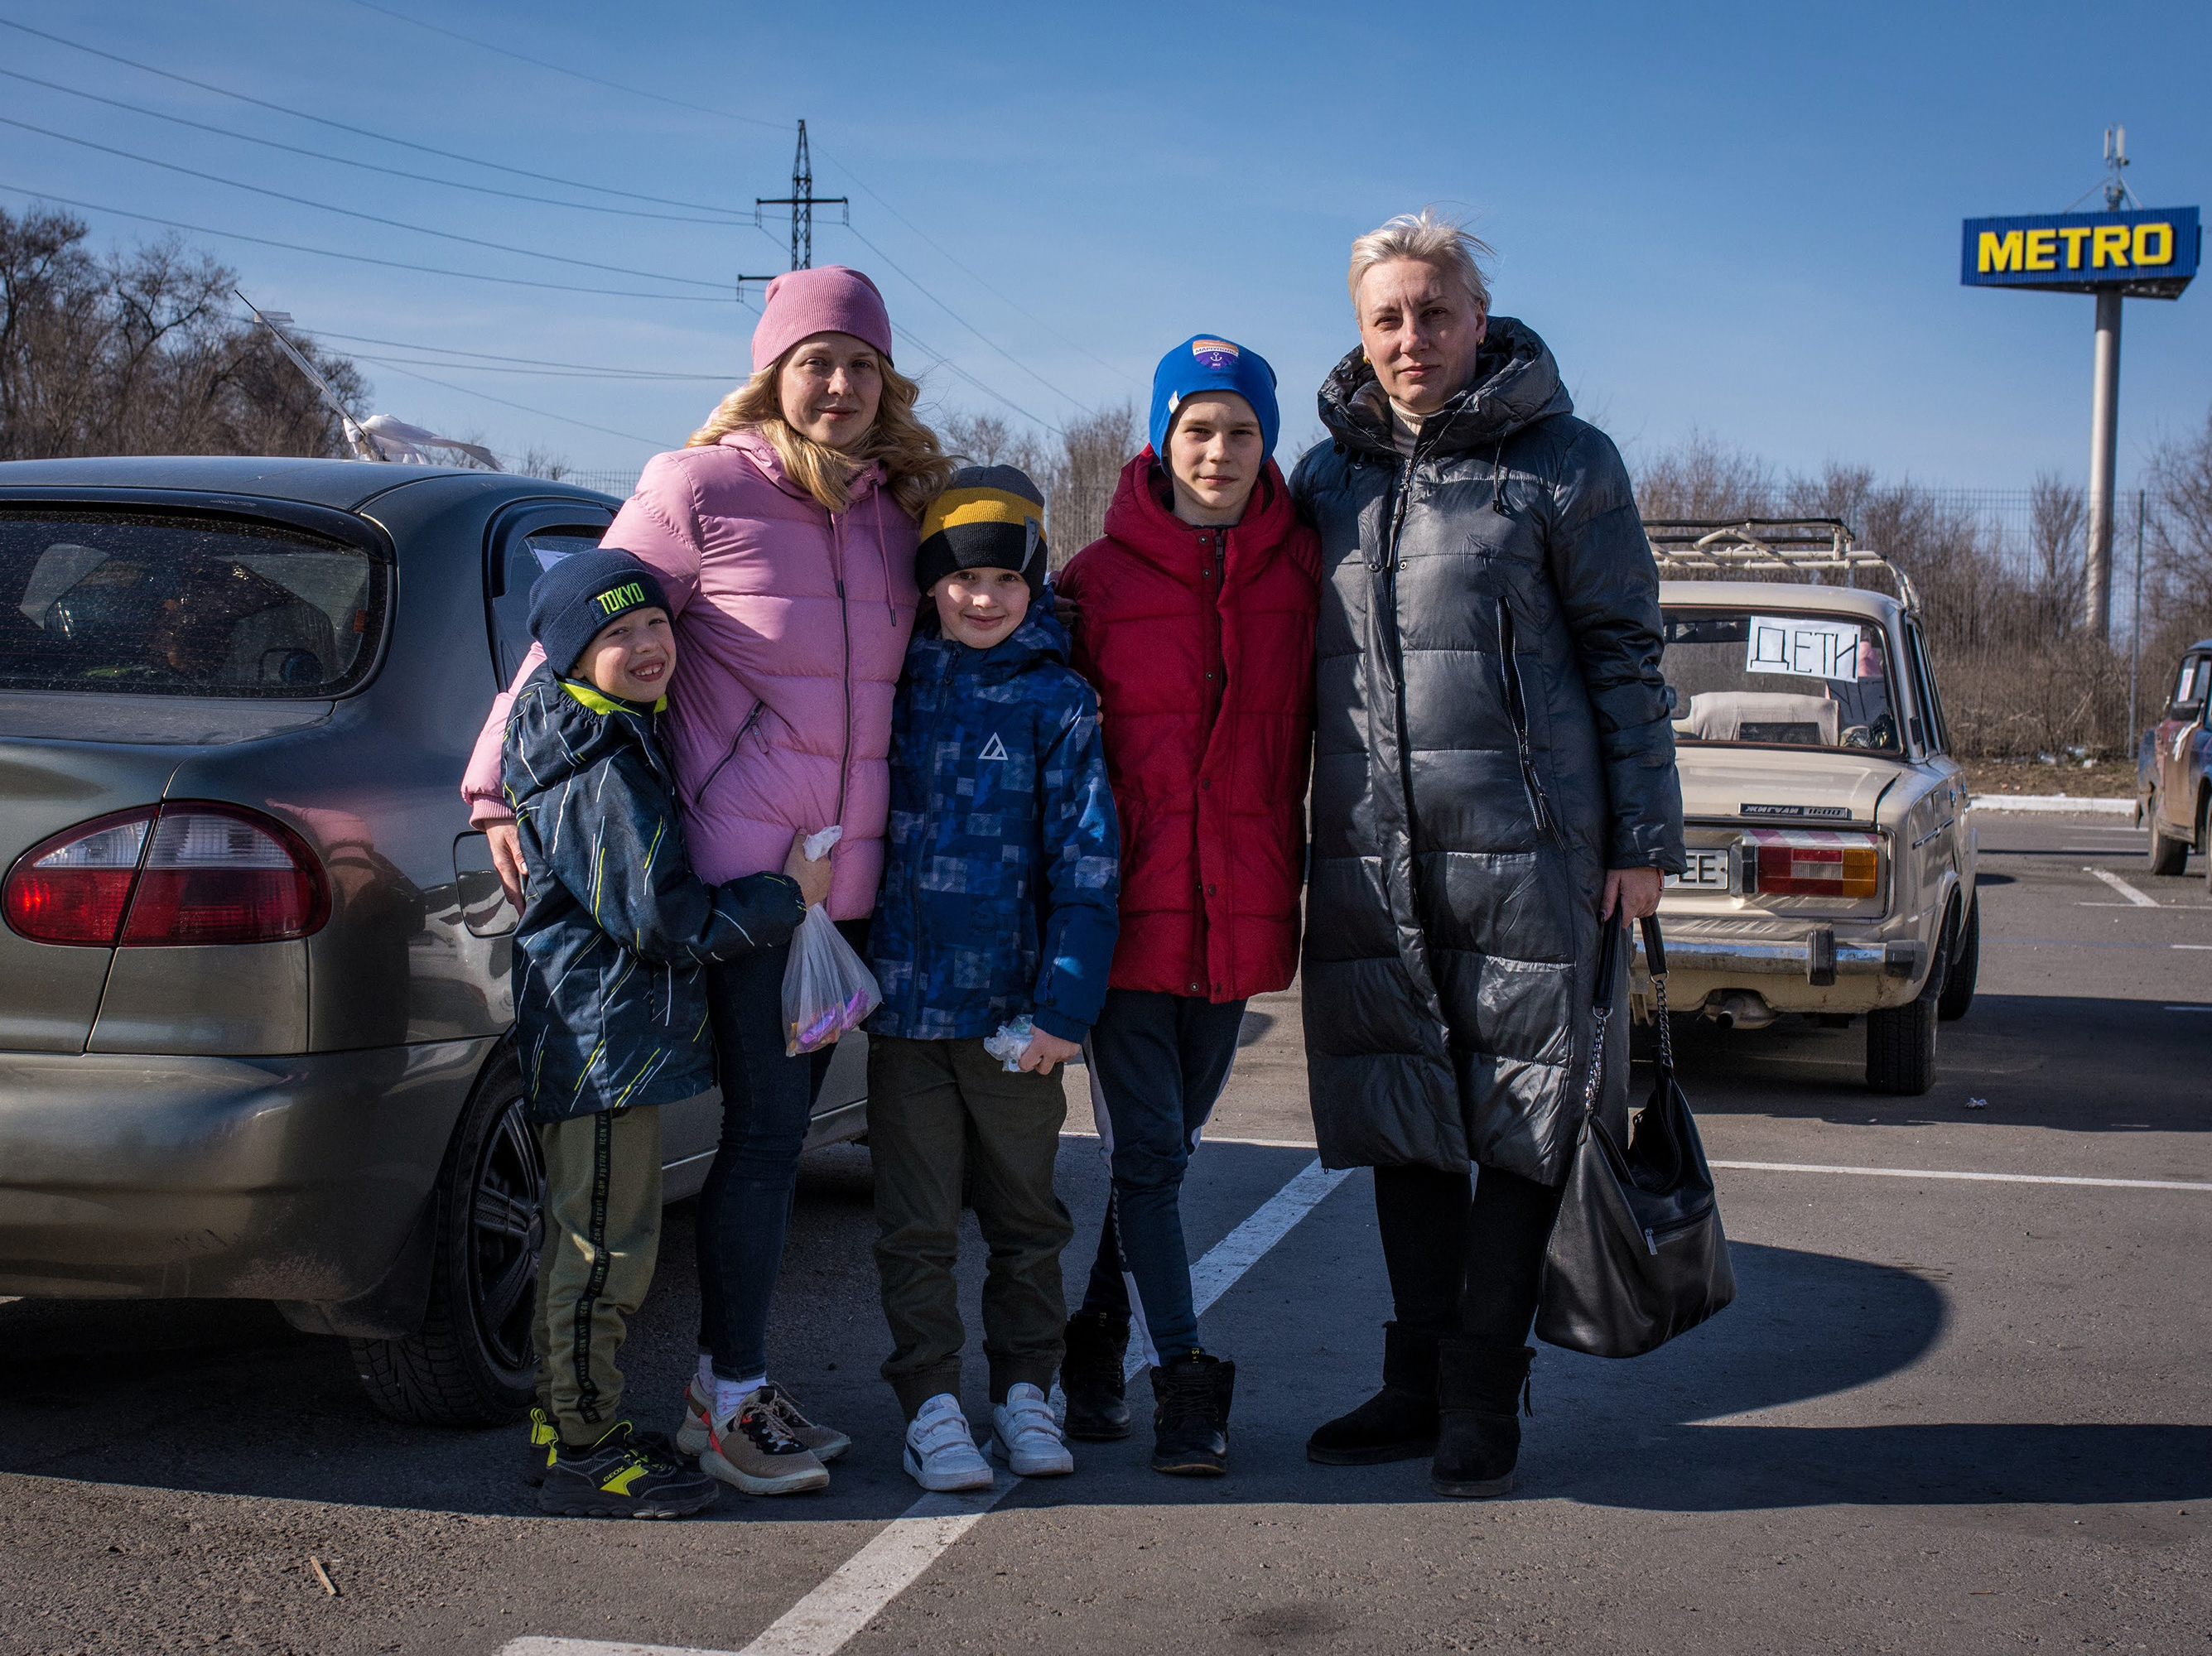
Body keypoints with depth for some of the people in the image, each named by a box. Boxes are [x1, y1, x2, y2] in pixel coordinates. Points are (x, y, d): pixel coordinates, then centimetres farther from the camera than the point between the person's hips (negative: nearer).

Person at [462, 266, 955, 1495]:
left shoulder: (898, 506, 9)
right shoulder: (699, 490, -6)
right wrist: (501, 785, -5)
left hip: (852, 874, 6)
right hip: (741, 866, -6)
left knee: (781, 1127, 11)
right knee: (765, 1130, -4)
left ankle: (728, 1385, 22)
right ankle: (732, 1392, 9)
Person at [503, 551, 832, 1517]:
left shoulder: (625, 749, 14)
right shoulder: (606, 775, -19)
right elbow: (666, 920, -21)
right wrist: (788, 894, -12)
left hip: (593, 1041, 11)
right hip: (605, 1041, -11)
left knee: (585, 1245, 19)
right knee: (606, 1247, -4)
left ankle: (565, 1423, 30)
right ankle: (585, 1455, 4)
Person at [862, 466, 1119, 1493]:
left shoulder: (1057, 701, -1)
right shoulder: (893, 681, 5)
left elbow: (1087, 859, -6)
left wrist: (1066, 1003, -12)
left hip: (1014, 1010, -1)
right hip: (903, 996, 1)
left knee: (1025, 1215, 12)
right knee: (917, 1224, 5)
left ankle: (1025, 1392, 24)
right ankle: (931, 1406, 14)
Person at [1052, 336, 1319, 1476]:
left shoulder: (1301, 573, 4)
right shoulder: (1099, 578, -1)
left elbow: (1314, 736, 9)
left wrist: (1299, 873, 2)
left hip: (1241, 909, 3)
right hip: (1128, 903, -3)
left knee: (1169, 1145, 12)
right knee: (1146, 1150, -3)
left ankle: (1095, 1351, 27)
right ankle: (1185, 1386, 3)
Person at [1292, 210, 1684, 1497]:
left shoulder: (1563, 461, 0)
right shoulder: (1327, 475, 13)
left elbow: (1626, 655, 0)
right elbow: (1290, 659, 19)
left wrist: (1645, 838, -5)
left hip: (1529, 850, -4)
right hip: (1370, 858, 4)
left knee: (1521, 1119, 0)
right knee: (1405, 1123, 10)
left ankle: (1482, 1392, 12)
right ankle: (1421, 1376, 22)